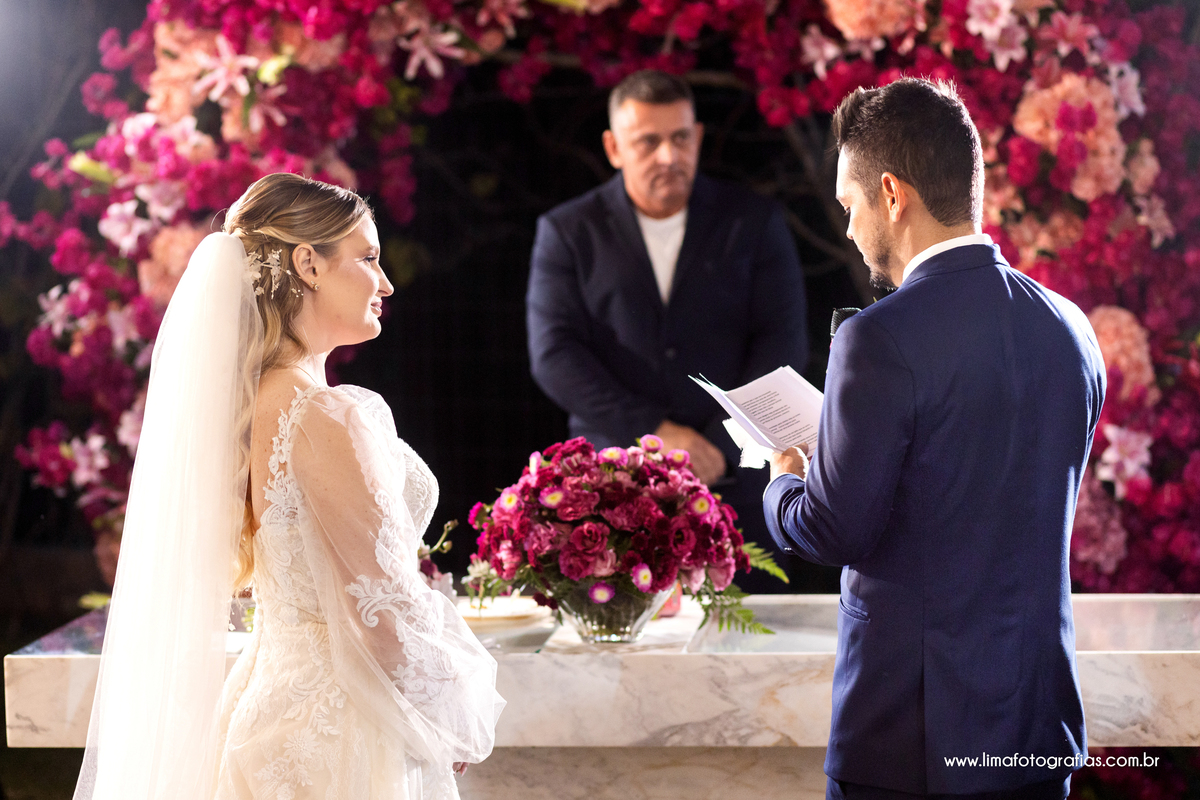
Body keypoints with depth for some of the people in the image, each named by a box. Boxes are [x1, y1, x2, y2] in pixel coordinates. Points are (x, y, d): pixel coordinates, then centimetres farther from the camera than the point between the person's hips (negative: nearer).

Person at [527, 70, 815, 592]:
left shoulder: (754, 223, 9)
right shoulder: (567, 232, 7)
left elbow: (783, 347, 2)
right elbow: (554, 354, -2)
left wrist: (718, 446, -10)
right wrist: (653, 431, -12)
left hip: (734, 484, 1)